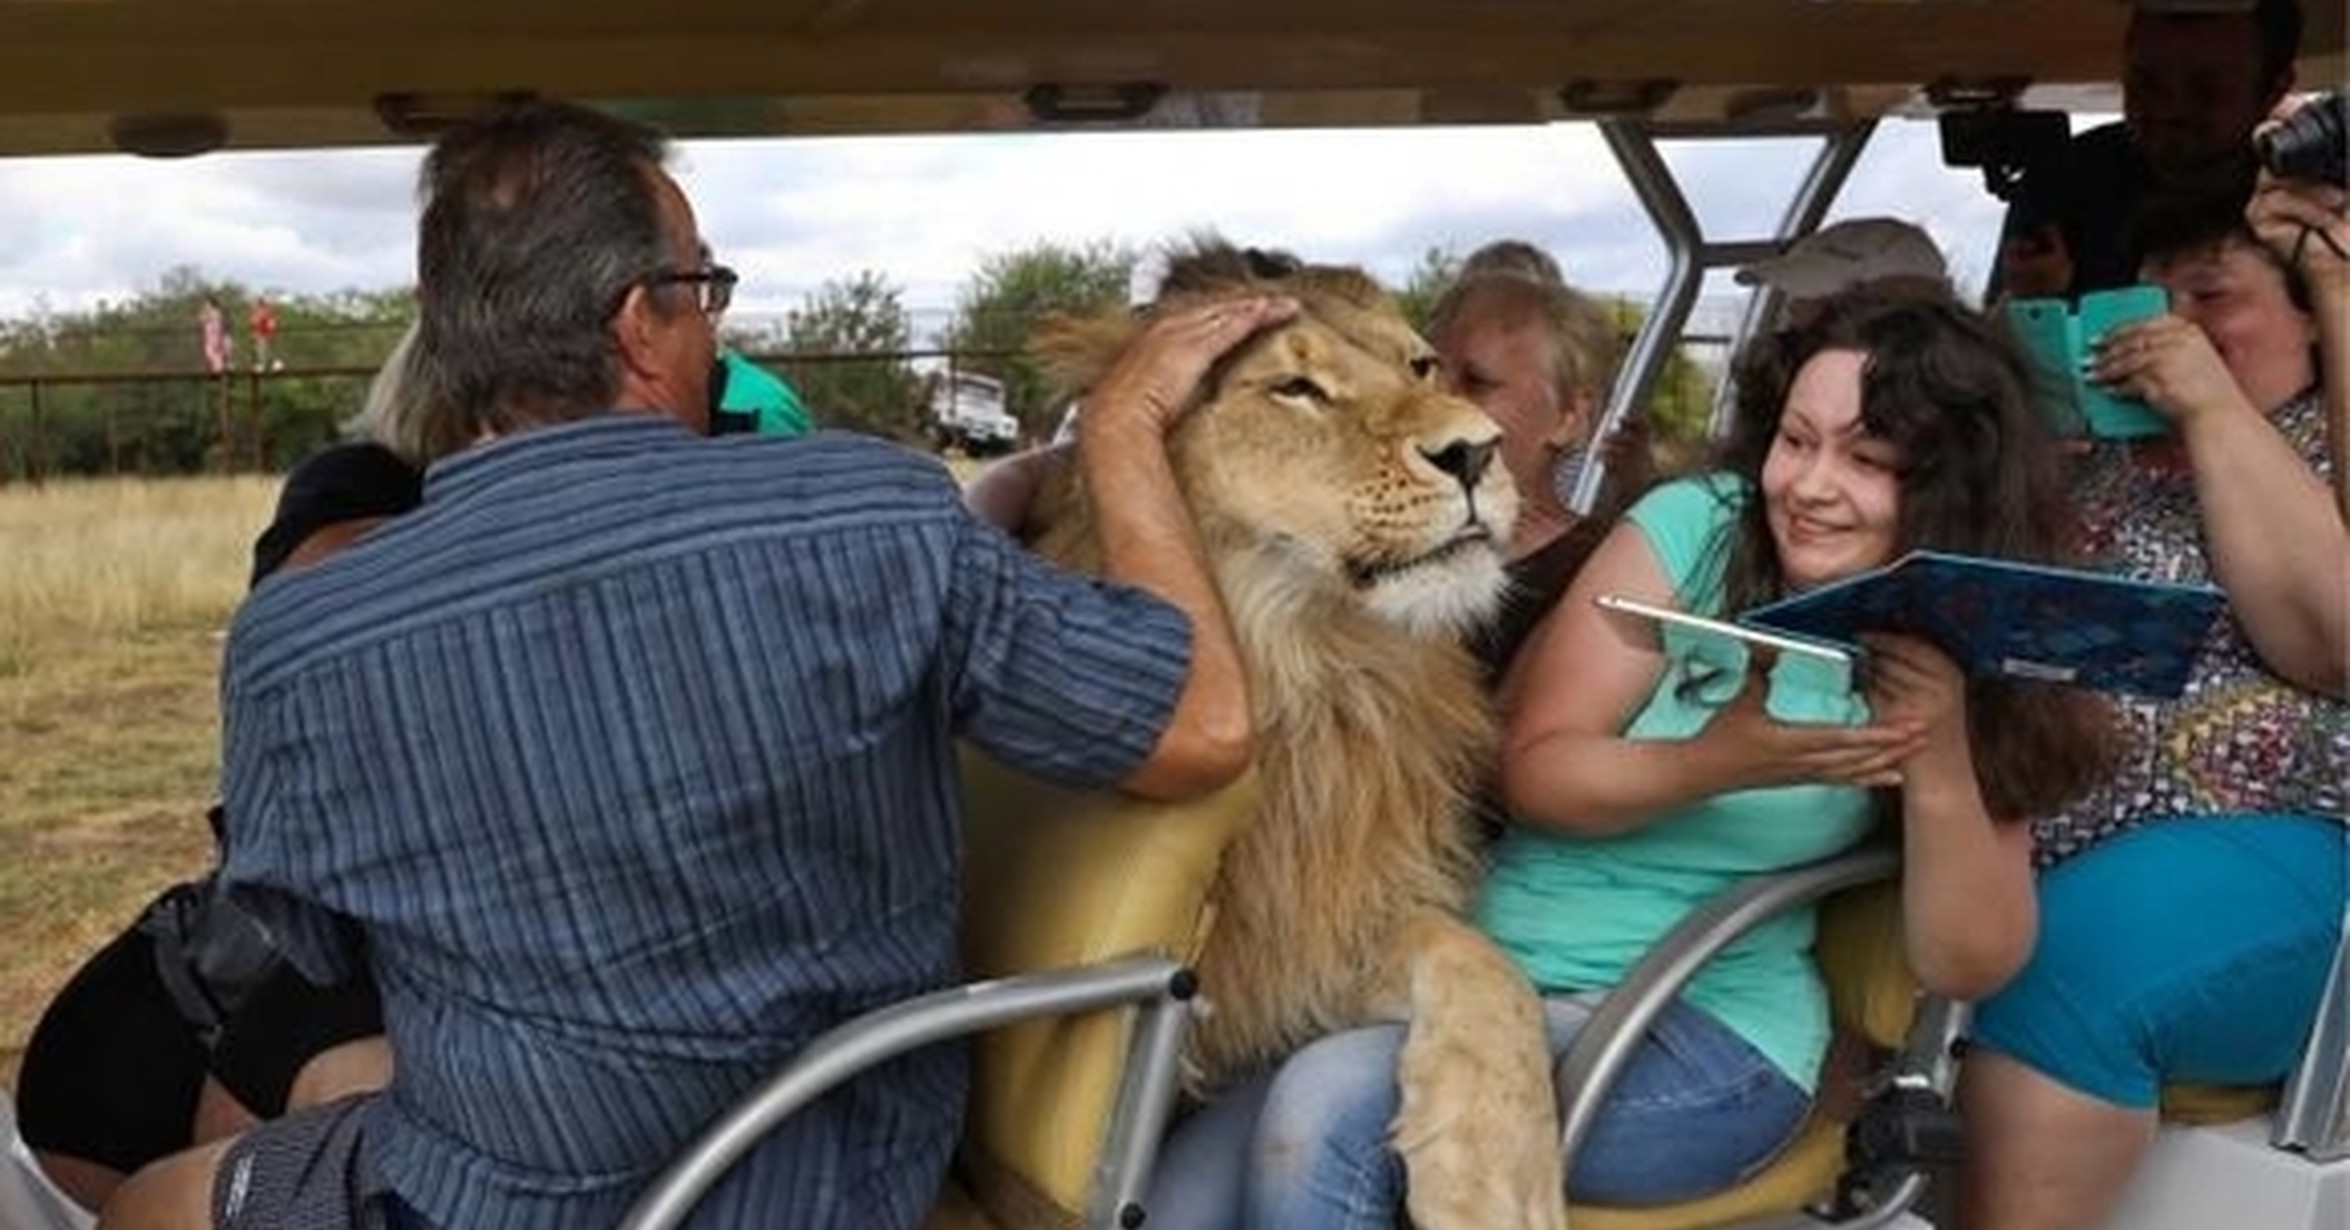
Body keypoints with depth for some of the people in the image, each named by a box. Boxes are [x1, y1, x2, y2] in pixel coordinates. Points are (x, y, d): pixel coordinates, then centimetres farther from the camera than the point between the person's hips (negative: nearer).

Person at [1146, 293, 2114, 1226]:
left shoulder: (1966, 664, -1)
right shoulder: (1696, 526, -1)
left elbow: (1968, 966, -3)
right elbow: (1533, 772, -4)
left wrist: (1938, 764, -20)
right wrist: (1715, 766, -22)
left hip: (1706, 1030, -2)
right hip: (1483, 959, 2)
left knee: (1328, 1109, -27)